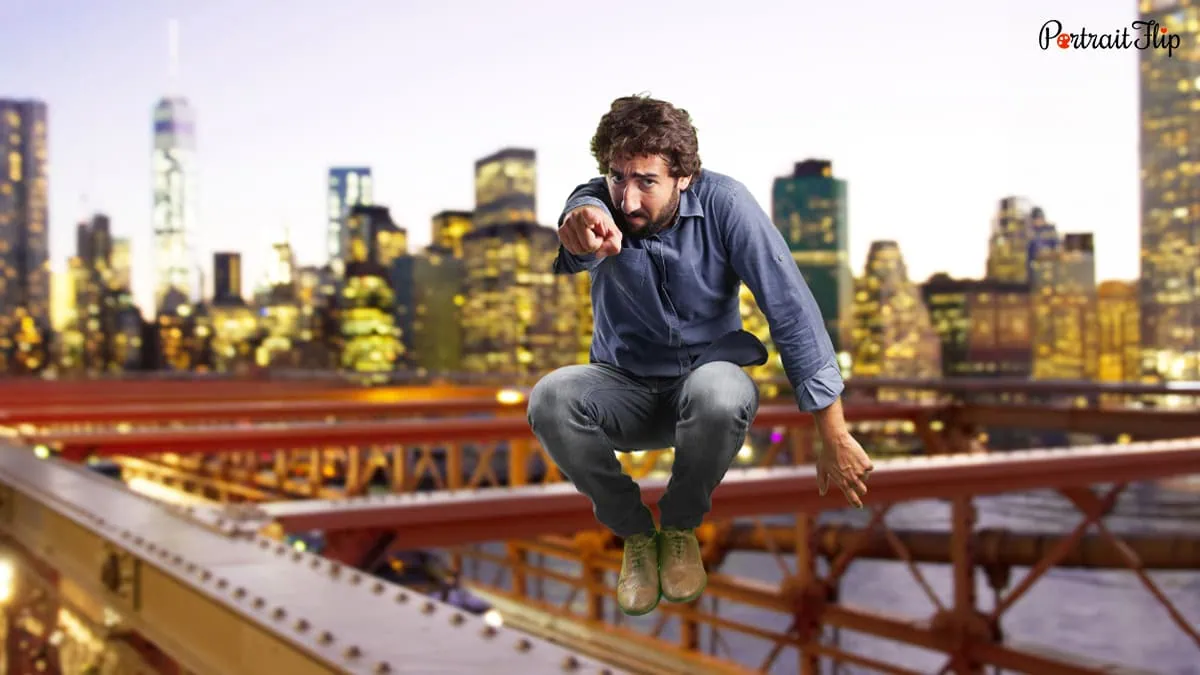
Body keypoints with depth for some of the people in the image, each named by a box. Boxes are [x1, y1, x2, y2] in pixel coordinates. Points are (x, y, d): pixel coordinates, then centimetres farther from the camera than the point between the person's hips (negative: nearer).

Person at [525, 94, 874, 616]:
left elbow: (792, 310, -20)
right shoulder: (599, 201, -15)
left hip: (706, 378, -1)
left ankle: (680, 527, -6)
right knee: (548, 400, -29)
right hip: (626, 389, 2)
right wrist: (580, 229, -70)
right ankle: (634, 530, -4)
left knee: (723, 393, -38)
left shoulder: (722, 203, -18)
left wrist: (835, 437, -22)